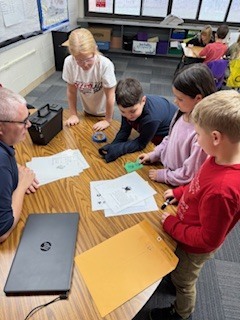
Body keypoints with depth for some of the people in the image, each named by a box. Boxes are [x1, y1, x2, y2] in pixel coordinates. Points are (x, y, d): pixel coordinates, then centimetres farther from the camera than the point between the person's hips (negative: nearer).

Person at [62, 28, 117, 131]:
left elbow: (110, 96, -24)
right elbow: (71, 91, -11)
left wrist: (107, 120, -17)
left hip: (104, 111, -2)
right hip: (87, 110, 3)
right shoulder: (69, 62, -24)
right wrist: (73, 114, -5)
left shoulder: (105, 64, -34)